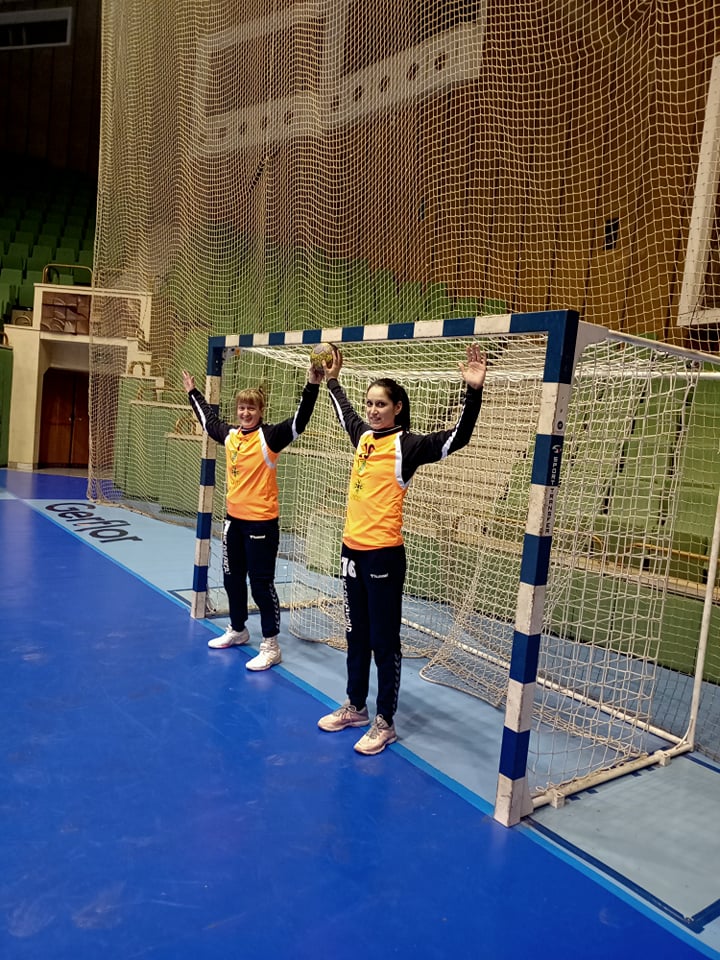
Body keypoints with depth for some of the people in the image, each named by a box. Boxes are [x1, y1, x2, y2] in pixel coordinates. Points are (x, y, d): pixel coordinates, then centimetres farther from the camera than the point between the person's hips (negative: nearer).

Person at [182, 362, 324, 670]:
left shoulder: (269, 437, -12)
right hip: (234, 518, 7)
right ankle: (237, 630, 38)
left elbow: (298, 422, -26)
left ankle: (270, 645, 9)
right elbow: (207, 419, 26)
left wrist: (312, 387, -36)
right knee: (232, 578, 19)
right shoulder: (229, 435, 7)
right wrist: (192, 391, 36)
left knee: (261, 583, -2)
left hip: (261, 521, -7)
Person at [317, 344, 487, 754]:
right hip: (352, 549, 7)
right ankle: (355, 707, 34)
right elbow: (344, 412, 31)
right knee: (357, 634, 19)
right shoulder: (363, 436, 9)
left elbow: (456, 438, -22)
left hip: (383, 555, -7)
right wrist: (332, 380, 40)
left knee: (384, 640, 4)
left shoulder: (407, 444, -9)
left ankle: (385, 723, 18)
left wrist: (474, 391, -33)